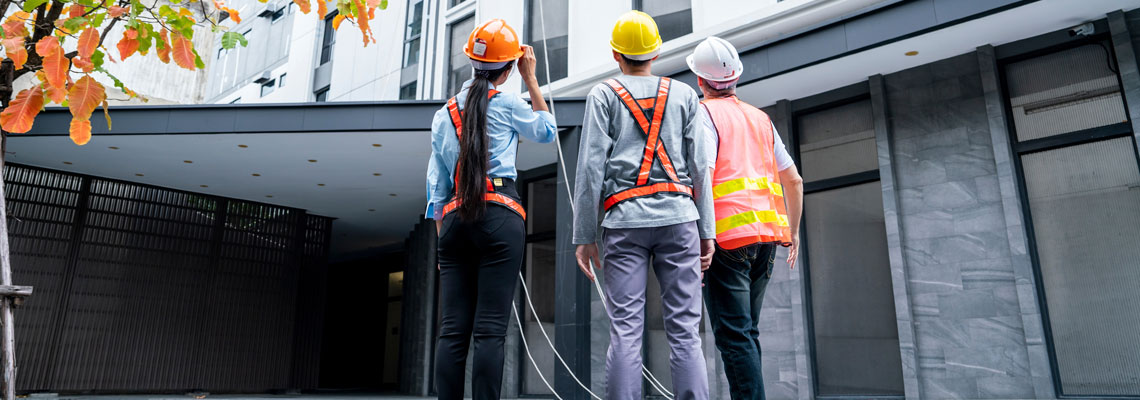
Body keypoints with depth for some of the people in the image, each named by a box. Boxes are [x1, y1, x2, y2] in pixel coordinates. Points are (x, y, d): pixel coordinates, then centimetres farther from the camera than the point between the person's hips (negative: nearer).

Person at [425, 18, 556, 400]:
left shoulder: (445, 112, 16)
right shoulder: (507, 103, 3)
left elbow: (436, 181, 16)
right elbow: (547, 131, 21)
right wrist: (531, 79, 22)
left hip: (455, 218, 4)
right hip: (500, 215, -4)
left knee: (452, 330, 3)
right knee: (490, 329, -6)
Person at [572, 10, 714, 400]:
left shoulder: (603, 95, 10)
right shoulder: (684, 94, 16)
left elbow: (591, 167, 1)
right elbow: (700, 166, 9)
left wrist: (584, 235, 2)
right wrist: (706, 229, 10)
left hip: (625, 221, -1)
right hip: (679, 216, 2)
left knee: (625, 330, -2)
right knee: (685, 330, 0)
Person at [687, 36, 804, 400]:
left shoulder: (705, 113, 0)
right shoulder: (760, 118, 20)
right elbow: (794, 180, 20)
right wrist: (793, 231, 28)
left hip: (727, 235, -7)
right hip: (767, 233, 7)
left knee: (733, 334, -7)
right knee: (746, 332, 14)